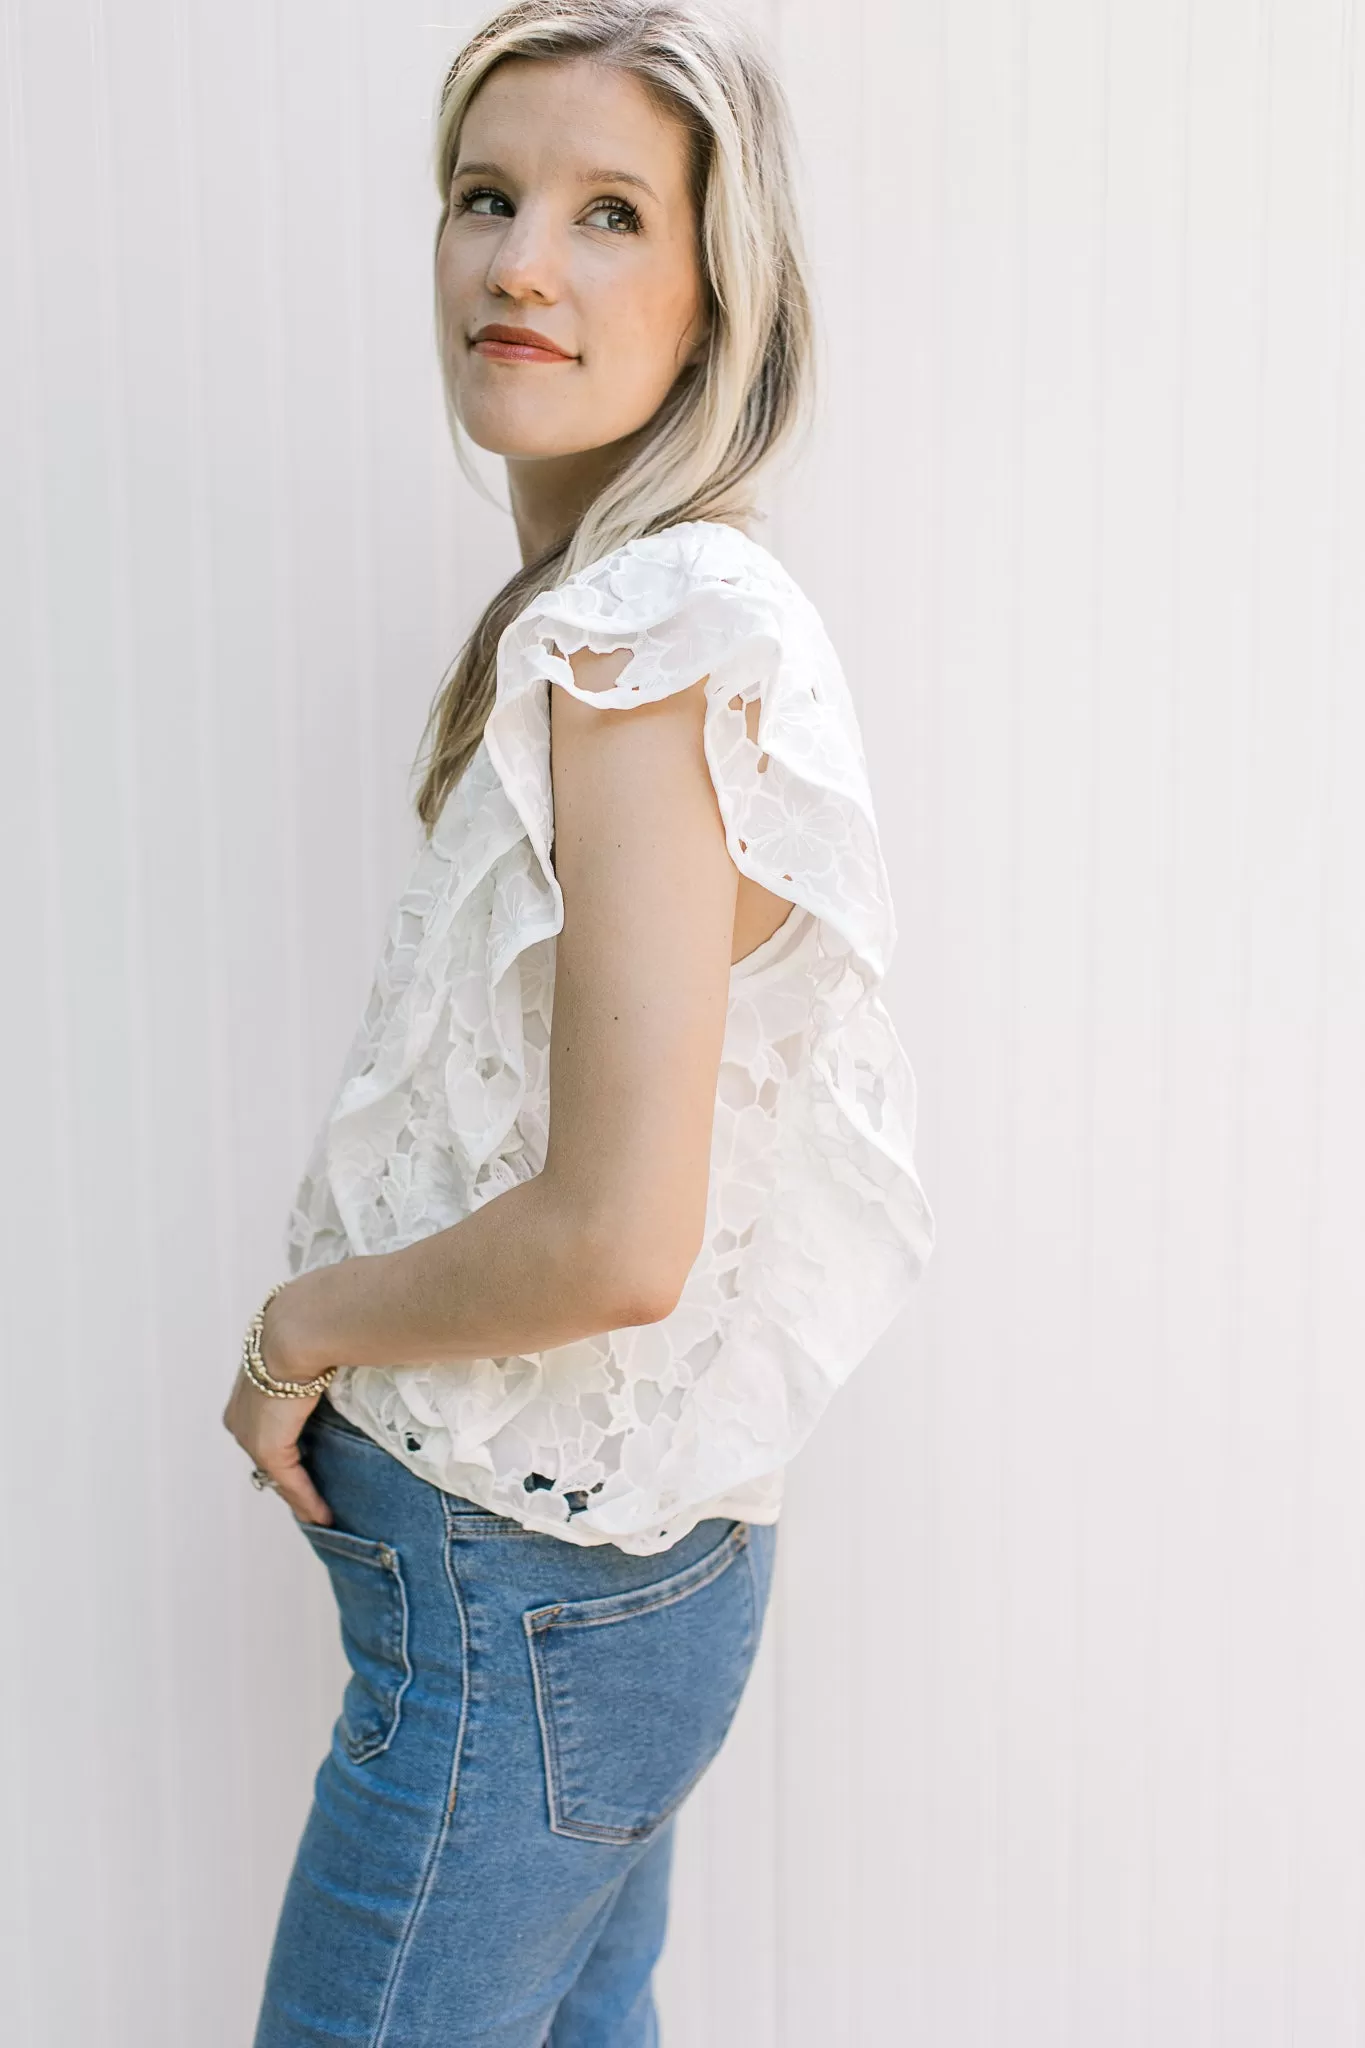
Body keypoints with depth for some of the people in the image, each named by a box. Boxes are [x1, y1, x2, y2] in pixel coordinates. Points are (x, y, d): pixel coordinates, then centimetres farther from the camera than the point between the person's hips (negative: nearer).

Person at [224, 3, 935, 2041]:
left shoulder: (644, 643, -22)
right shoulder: (661, 606, 8)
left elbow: (616, 1237, -27)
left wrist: (305, 1322, -11)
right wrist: (351, 1332, 7)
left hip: (526, 1590, -9)